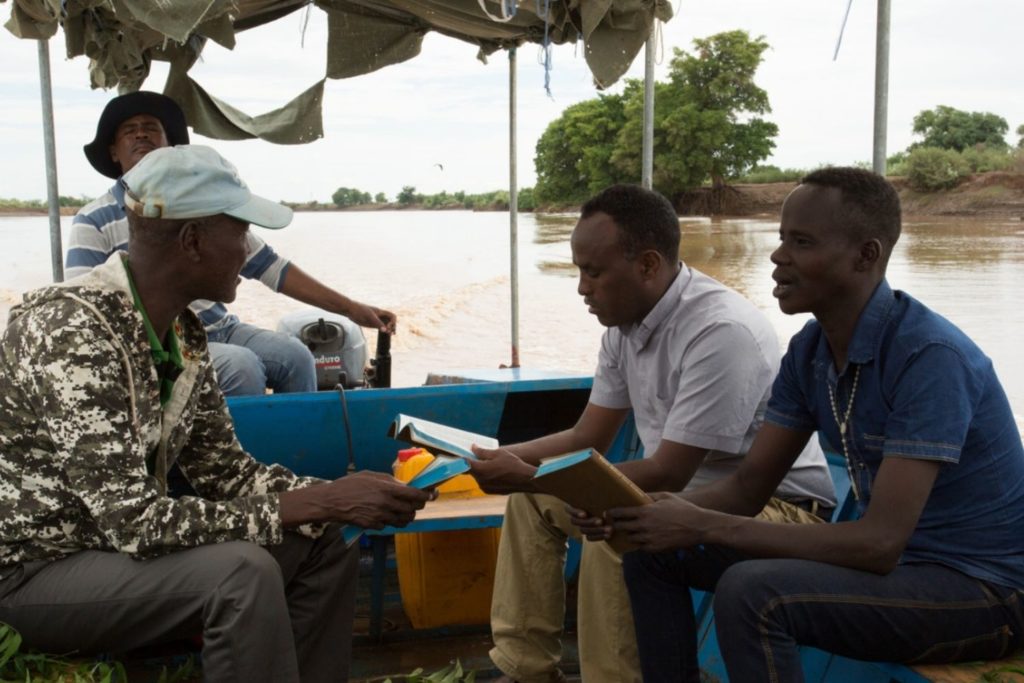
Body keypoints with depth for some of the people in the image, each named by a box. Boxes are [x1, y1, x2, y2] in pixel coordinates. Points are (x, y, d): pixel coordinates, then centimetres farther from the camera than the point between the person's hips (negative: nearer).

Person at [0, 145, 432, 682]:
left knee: (323, 545, 1)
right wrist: (318, 502, -28)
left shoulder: (184, 333, -1)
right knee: (243, 571, -29)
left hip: (115, 542, 8)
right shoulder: (71, 331, -28)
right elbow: (134, 523, -31)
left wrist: (336, 497, -11)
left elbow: (225, 472, 5)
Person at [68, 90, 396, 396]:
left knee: (294, 355, -19)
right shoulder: (94, 222, -1)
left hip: (221, 329, 4)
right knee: (241, 366, -28)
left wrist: (349, 308, 0)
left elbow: (270, 266, 7)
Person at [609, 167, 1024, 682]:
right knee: (654, 552, 1)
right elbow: (748, 488, 4)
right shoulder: (809, 350, 0)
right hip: (888, 556, 8)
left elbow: (879, 543, -29)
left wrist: (704, 527, -28)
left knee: (750, 592, -32)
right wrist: (639, 508, -15)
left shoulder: (930, 357, -24)